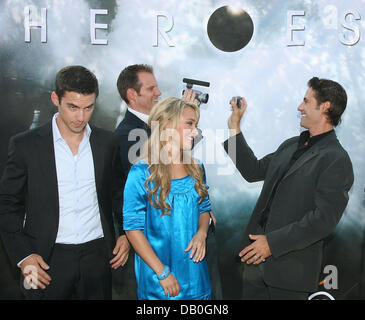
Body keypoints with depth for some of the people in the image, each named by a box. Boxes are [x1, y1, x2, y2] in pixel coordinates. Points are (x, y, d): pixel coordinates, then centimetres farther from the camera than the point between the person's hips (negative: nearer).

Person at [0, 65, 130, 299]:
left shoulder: (107, 142, 3)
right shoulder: (26, 144, -4)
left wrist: (127, 234, 1)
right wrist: (23, 255, -8)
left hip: (97, 255, 2)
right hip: (48, 260, -2)